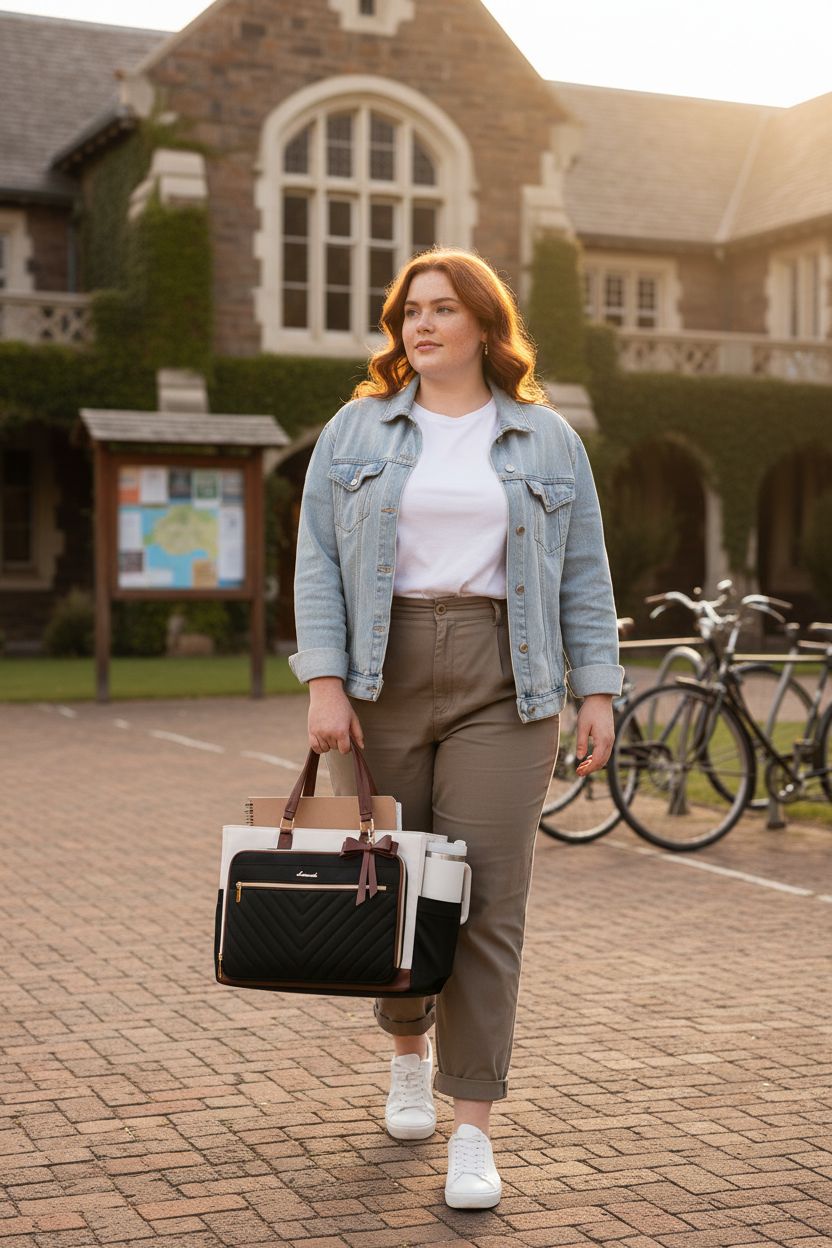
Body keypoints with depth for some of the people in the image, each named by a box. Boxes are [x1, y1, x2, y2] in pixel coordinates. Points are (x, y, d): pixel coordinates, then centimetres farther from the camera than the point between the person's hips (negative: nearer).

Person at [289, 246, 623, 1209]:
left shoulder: (546, 440, 9)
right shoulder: (355, 432, 8)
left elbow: (583, 578, 8)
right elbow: (318, 565, 2)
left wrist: (597, 693, 0)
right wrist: (324, 684, -8)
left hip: (499, 686, -1)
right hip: (381, 680, 1)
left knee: (485, 905, -5)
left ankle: (472, 1132, 1)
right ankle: (407, 1051, 36)